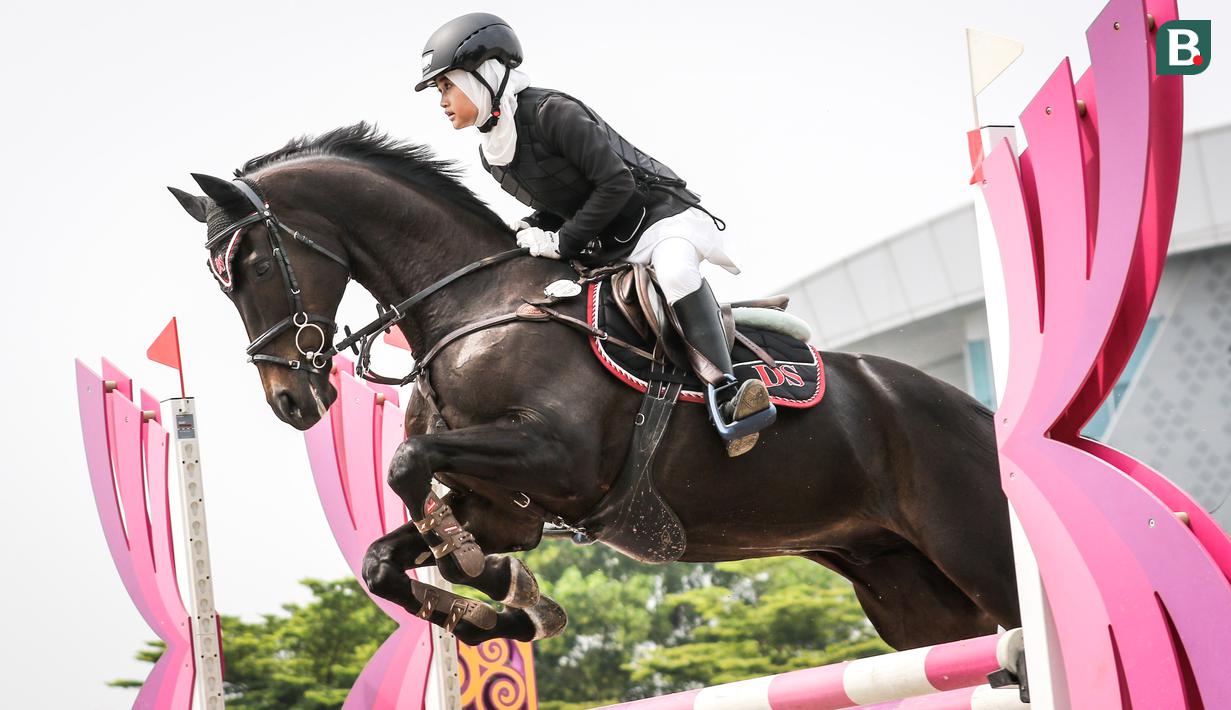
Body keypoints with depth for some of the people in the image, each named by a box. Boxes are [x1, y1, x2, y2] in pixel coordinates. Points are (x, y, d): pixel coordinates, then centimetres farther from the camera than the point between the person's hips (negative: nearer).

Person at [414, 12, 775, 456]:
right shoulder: (492, 156, 5)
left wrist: (562, 241, -22)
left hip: (656, 215, -9)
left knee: (673, 270, -40)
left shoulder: (551, 113, -22)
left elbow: (616, 183, -24)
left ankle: (721, 388, -42)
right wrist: (534, 233, -5)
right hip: (598, 249, 9)